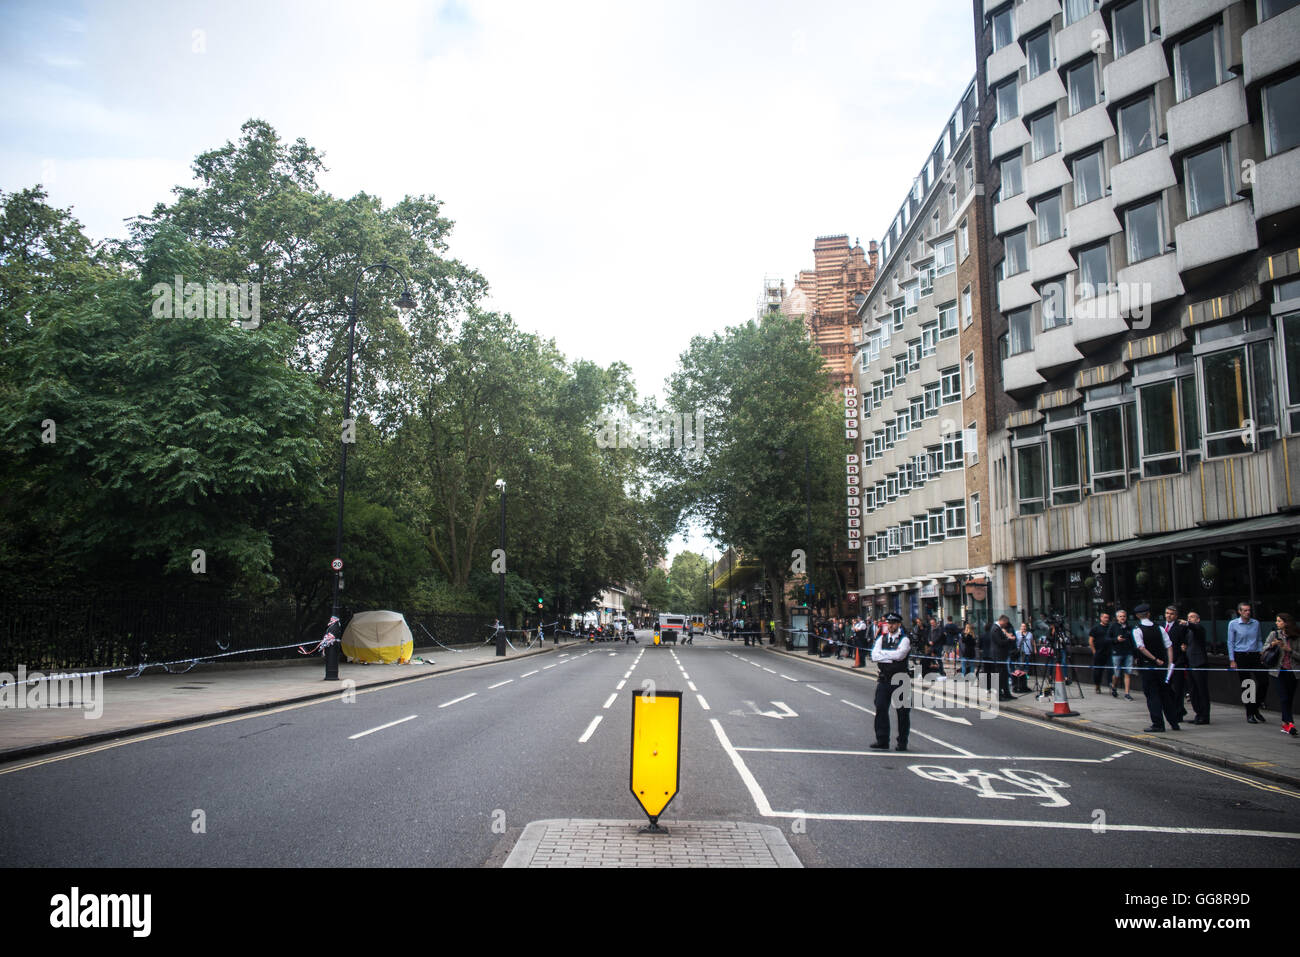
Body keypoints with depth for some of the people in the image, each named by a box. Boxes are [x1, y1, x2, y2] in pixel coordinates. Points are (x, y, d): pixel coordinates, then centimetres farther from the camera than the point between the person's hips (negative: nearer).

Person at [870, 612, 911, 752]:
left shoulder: (904, 640, -3)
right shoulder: (881, 639, 9)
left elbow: (900, 655, -20)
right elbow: (874, 656, -5)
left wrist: (883, 653, -10)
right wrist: (892, 656, -13)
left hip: (900, 679, -3)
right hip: (883, 680, 3)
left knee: (903, 712, 4)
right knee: (881, 709, -1)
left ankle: (902, 743, 15)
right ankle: (882, 742, 5)